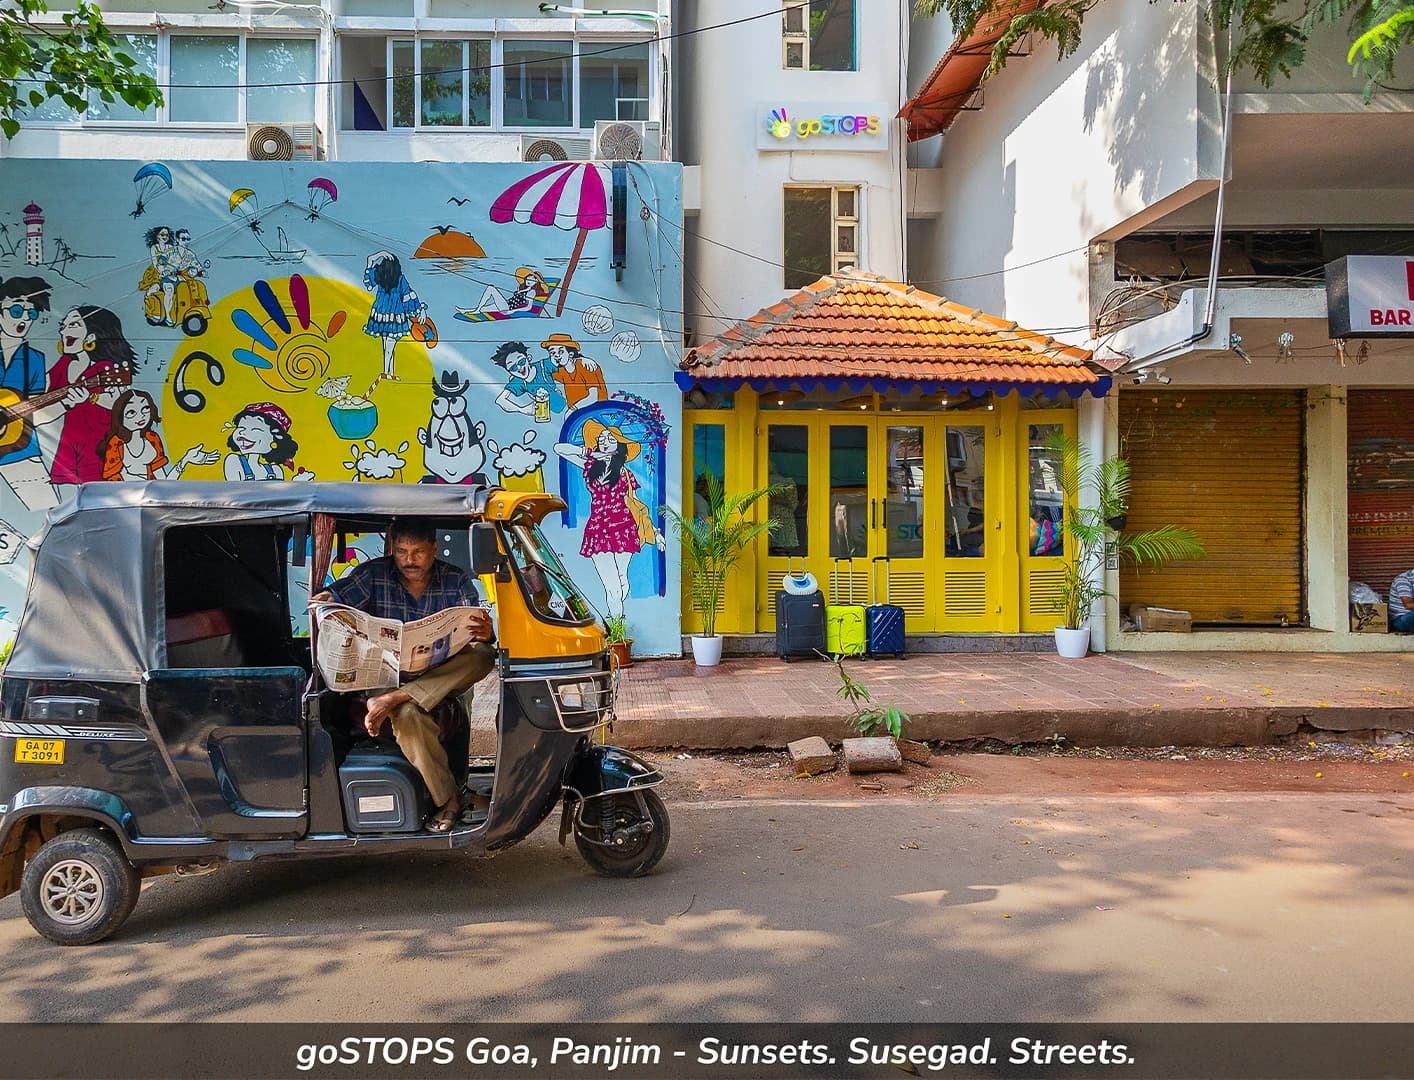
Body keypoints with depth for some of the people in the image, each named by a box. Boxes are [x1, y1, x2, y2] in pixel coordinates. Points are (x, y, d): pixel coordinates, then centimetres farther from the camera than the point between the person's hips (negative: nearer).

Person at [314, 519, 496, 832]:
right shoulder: (373, 575, 0)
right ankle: (447, 799, -28)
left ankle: (393, 700, -36)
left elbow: (475, 636, -6)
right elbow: (332, 599, -12)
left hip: (441, 678, 2)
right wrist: (323, 602, -37)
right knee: (407, 714, -37)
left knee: (482, 654, -29)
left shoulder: (456, 581, 1)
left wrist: (484, 633, -31)